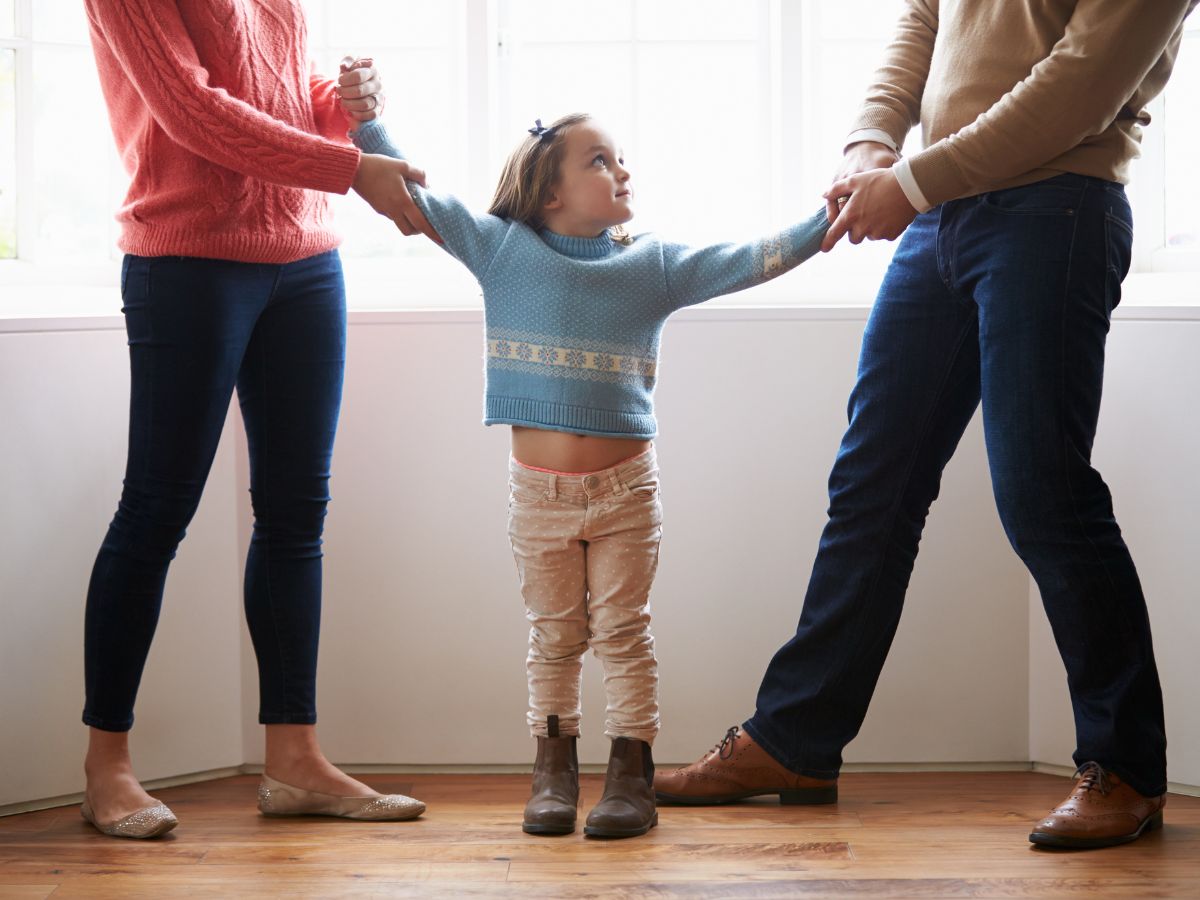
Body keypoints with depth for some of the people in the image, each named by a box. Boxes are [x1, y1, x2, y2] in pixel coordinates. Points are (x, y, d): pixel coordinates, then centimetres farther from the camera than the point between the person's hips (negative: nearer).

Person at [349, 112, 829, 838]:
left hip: (625, 488, 0)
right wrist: (364, 119, -8)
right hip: (538, 489, 0)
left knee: (624, 633, 3)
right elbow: (411, 192, 0)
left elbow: (743, 263, -6)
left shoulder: (653, 266, 0)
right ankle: (554, 769, 19)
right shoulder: (500, 248, -1)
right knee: (554, 636, 10)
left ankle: (632, 772, 9)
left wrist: (824, 224, -16)